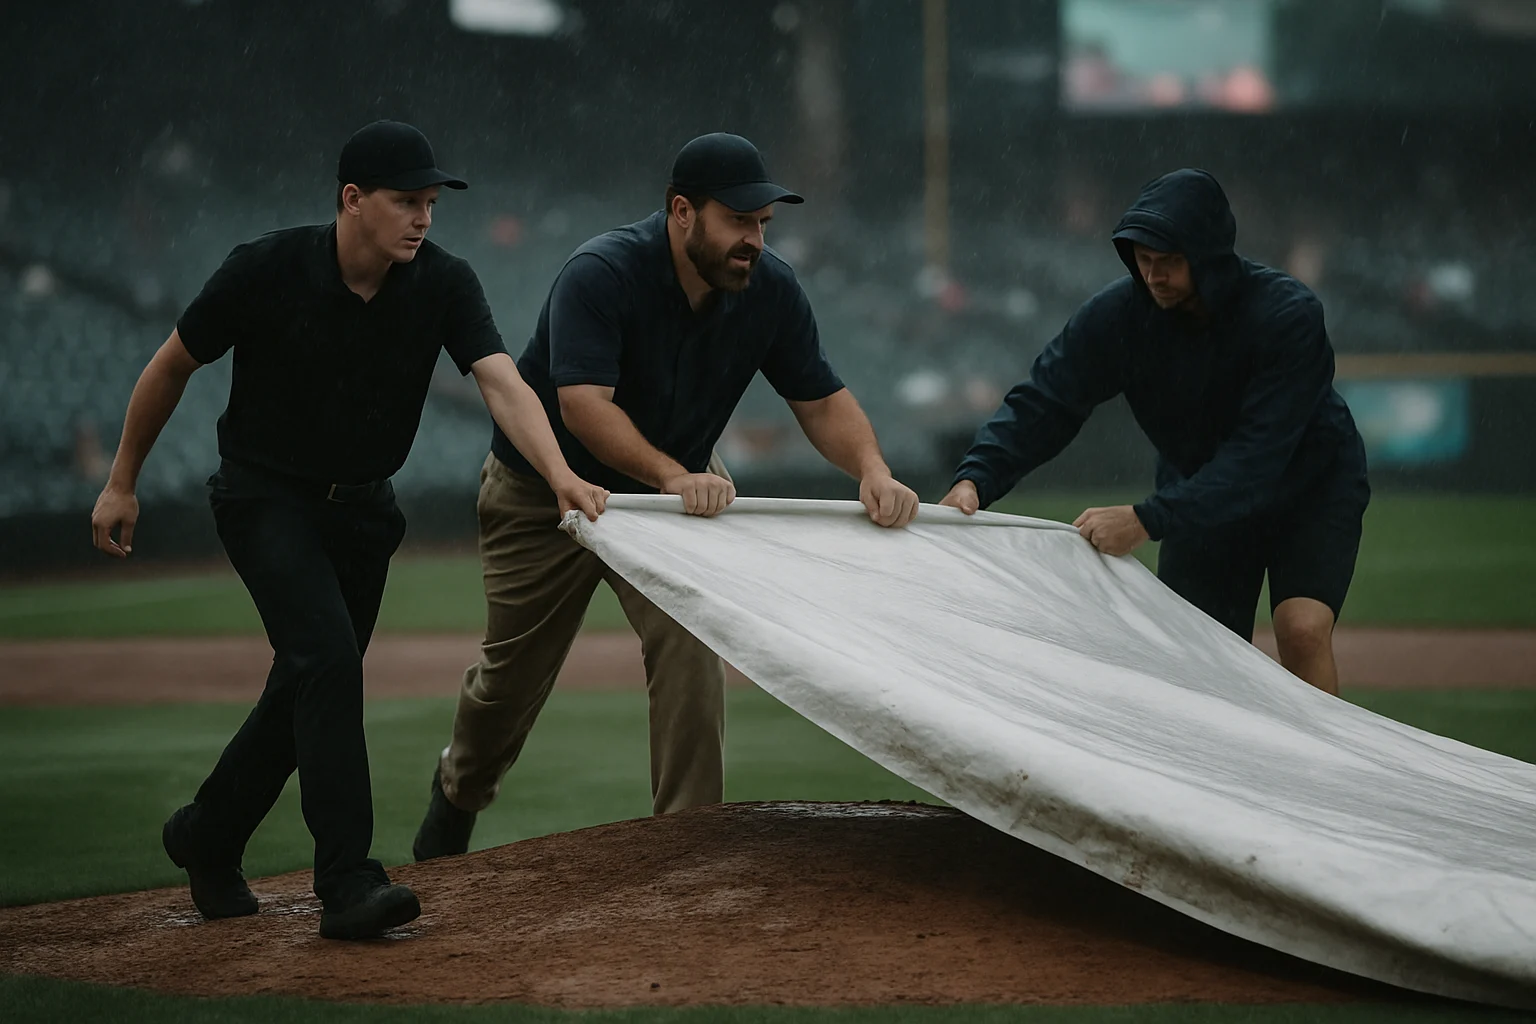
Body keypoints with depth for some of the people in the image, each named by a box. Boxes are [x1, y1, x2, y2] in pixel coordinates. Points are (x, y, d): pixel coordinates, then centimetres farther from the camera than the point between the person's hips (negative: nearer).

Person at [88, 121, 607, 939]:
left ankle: (207, 837, 33)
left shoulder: (442, 283, -13)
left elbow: (502, 381, -27)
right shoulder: (267, 271, -20)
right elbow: (172, 365, -6)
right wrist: (122, 483, 0)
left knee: (311, 687, 10)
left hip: (360, 504, 5)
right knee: (328, 660, -22)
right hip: (265, 496, -5)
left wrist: (559, 475, -44)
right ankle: (346, 883, -21)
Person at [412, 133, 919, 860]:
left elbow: (820, 399, -10)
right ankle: (459, 790, 43)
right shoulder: (601, 275, -31)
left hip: (677, 485, 3)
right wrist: (673, 474, -57)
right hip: (544, 492, -3)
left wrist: (873, 471, -30)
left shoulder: (770, 289, -15)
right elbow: (584, 405, -42)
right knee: (512, 677, 11)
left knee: (690, 648, -19)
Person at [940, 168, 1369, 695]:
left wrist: (1150, 521, -46)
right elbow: (1043, 402, -19)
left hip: (1309, 482, -4)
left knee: (1302, 630, -23)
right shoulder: (1118, 313, -19)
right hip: (1201, 498, 4)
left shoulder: (1289, 314, -31)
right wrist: (975, 478, -38)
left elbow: (1258, 452, -37)